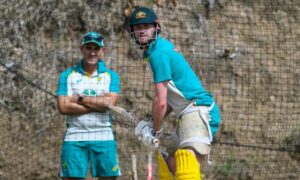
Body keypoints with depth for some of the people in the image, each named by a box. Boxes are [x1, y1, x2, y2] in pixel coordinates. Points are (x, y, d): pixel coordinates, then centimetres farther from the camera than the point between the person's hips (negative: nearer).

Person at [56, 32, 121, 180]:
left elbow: (109, 102, -10)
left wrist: (80, 98, -7)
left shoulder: (111, 76, 7)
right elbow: (63, 107, -7)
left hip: (103, 137, 0)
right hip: (74, 138, 0)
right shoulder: (67, 75, 6)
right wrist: (98, 105, -9)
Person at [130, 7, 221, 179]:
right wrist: (154, 124, 15)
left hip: (198, 111, -11)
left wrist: (155, 131, -3)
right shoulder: (163, 46, 18)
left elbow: (161, 102, -15)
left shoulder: (158, 53, -12)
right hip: (188, 114, 11)